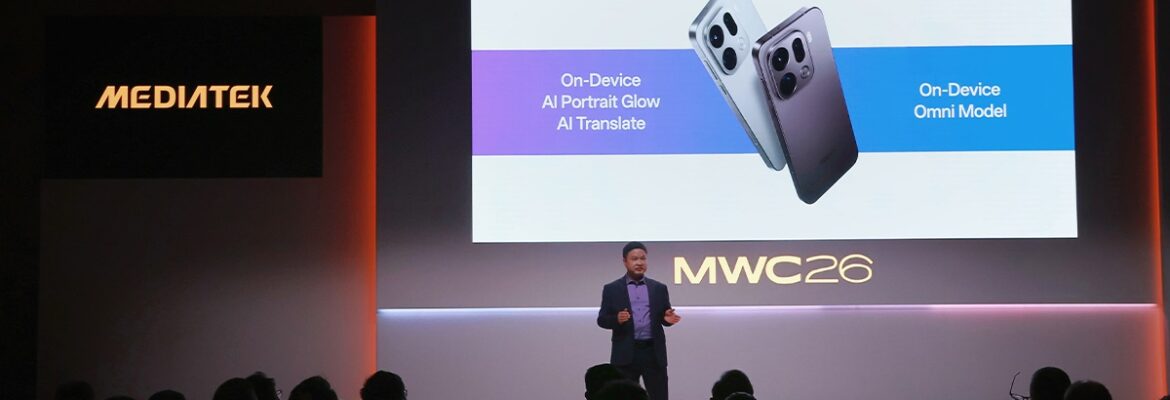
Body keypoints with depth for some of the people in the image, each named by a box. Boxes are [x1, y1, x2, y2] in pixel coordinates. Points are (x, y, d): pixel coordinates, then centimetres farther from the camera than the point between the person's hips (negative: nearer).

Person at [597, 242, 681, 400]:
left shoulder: (659, 288, 12)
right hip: (625, 353, -2)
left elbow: (664, 317, 13)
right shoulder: (612, 289, 5)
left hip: (654, 352, 2)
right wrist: (617, 319, -19)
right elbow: (602, 319, 2)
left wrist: (668, 318, -11)